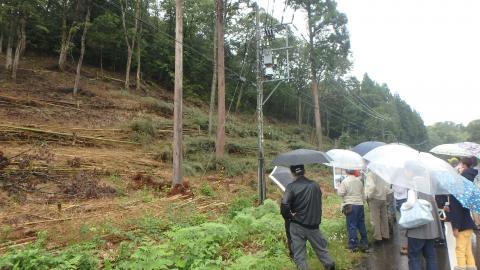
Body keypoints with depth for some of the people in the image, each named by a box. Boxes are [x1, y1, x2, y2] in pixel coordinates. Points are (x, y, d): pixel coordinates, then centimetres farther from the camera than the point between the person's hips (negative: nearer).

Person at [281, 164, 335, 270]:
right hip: (314, 225, 4)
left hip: (297, 226, -3)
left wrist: (288, 216, -8)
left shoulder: (291, 187, -14)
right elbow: (319, 203, 9)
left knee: (299, 254, 7)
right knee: (321, 248, 21)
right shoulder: (315, 185, 1)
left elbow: (284, 205, -24)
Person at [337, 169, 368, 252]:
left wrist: (339, 188, 9)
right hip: (360, 204, 5)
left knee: (351, 225, -1)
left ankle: (353, 245, 1)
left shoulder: (345, 181, -10)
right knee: (361, 224, 14)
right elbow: (363, 193, 15)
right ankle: (364, 243, 22)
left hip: (350, 205, -5)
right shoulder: (359, 181, 8)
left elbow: (341, 193, -9)